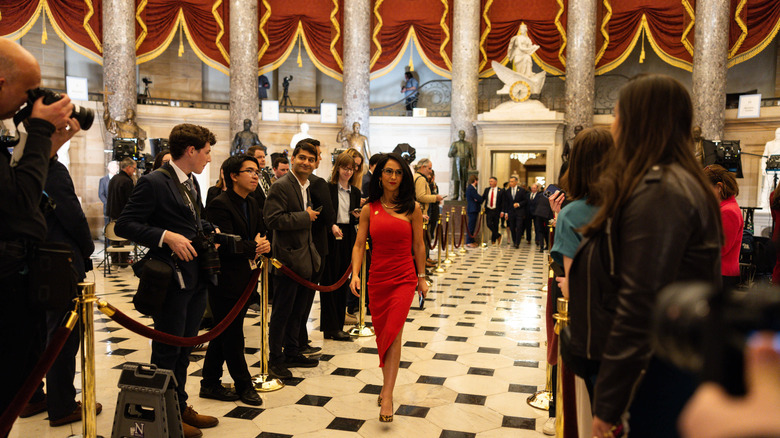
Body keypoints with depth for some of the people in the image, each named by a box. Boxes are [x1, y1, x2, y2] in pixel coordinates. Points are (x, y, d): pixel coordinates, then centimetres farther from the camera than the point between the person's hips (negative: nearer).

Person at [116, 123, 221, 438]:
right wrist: (167, 236, -25)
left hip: (197, 279, 9)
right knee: (167, 352, 5)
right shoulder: (154, 182, -14)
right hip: (173, 279, -9)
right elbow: (125, 225, -17)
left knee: (184, 349, 19)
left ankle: (181, 407, 32)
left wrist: (210, 231, 7)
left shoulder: (192, 184, 13)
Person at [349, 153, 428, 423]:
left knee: (393, 332, -11)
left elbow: (418, 245, 4)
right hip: (377, 278, 3)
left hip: (404, 278, -2)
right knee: (382, 333, 11)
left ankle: (387, 396, -10)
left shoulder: (412, 208, -2)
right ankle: (388, 384, 30)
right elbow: (359, 244, 2)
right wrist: (355, 274, -10)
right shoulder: (369, 209, 3)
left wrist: (421, 278, 7)